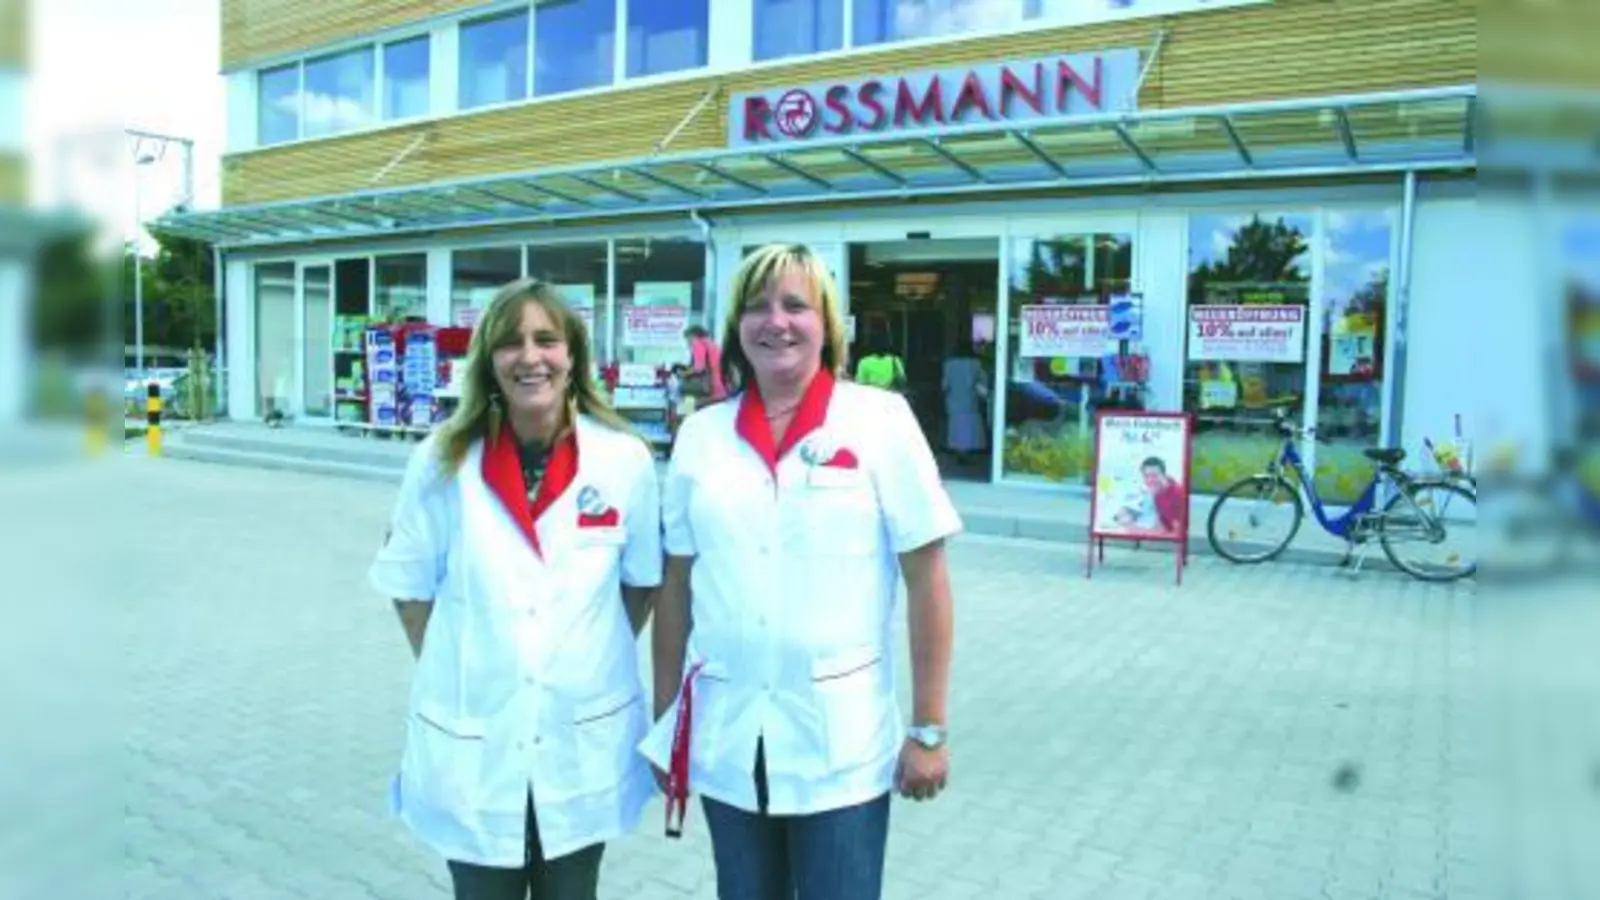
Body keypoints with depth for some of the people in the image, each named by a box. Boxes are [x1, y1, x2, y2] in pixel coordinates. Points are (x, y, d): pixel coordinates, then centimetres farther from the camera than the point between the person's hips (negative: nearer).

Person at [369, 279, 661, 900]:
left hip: (584, 748, 1)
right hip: (471, 748, 0)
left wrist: (596, 657, 2)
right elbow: (409, 583, 4)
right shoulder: (443, 461, -6)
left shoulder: (624, 460, -7)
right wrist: (454, 669, 0)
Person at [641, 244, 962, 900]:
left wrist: (929, 729, -5)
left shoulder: (880, 421, -6)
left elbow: (927, 581, -5)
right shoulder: (701, 434, 2)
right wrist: (665, 722, 9)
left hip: (842, 746, -3)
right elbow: (675, 586, 7)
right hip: (726, 742, 3)